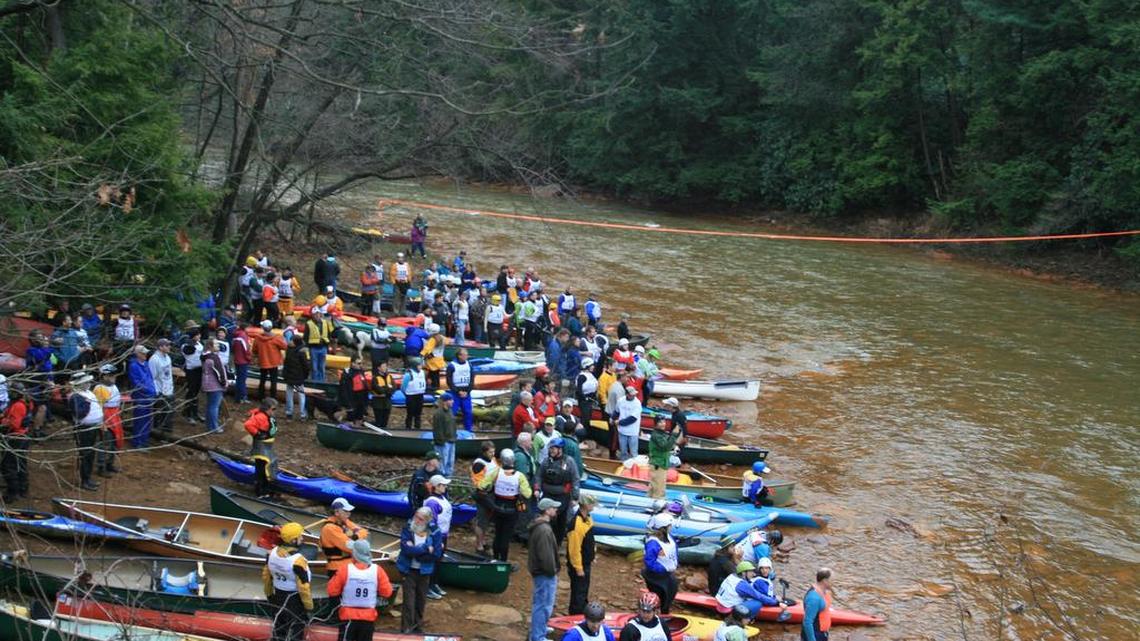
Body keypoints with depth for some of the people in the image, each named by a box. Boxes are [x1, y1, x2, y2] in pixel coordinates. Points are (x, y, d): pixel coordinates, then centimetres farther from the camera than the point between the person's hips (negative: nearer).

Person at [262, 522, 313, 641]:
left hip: (278, 597, 7)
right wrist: (309, 607, -12)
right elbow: (303, 587, -24)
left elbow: (266, 577, 5)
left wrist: (269, 594, 21)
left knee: (279, 631, 23)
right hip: (295, 600, -7)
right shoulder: (297, 560, -29)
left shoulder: (272, 553, -8)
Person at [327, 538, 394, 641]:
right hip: (369, 617, 2)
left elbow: (332, 591, -5)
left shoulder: (345, 569, -12)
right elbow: (387, 592, -2)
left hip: (349, 616, -2)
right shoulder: (377, 570, -8)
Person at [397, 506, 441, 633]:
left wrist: (415, 551, -19)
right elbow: (406, 548, -24)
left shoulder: (434, 532, -11)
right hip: (409, 569, -2)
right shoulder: (408, 528, -12)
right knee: (409, 600, -6)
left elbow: (436, 555, -15)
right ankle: (406, 628, 4)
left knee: (421, 599, 14)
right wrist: (425, 549, -21)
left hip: (425, 571, 2)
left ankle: (418, 626, 31)